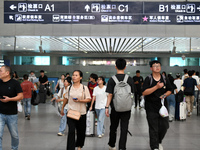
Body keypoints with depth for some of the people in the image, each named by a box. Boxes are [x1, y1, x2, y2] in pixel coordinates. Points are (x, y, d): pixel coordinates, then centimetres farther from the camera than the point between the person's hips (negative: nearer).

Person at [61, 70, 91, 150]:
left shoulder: (84, 88, -3)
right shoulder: (69, 88, 4)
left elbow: (88, 99, -4)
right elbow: (66, 99, 15)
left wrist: (79, 100, -19)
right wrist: (62, 108, 21)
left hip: (81, 113, 0)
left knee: (81, 131, 11)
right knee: (71, 131, -10)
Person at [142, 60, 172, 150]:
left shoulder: (165, 79, 9)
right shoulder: (148, 79, -4)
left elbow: (169, 90, 16)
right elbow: (144, 92, -14)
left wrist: (165, 95, -6)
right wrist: (156, 87, -21)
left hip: (163, 106, 4)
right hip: (151, 108, -4)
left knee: (164, 126, 7)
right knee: (153, 128, 0)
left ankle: (159, 142, 33)